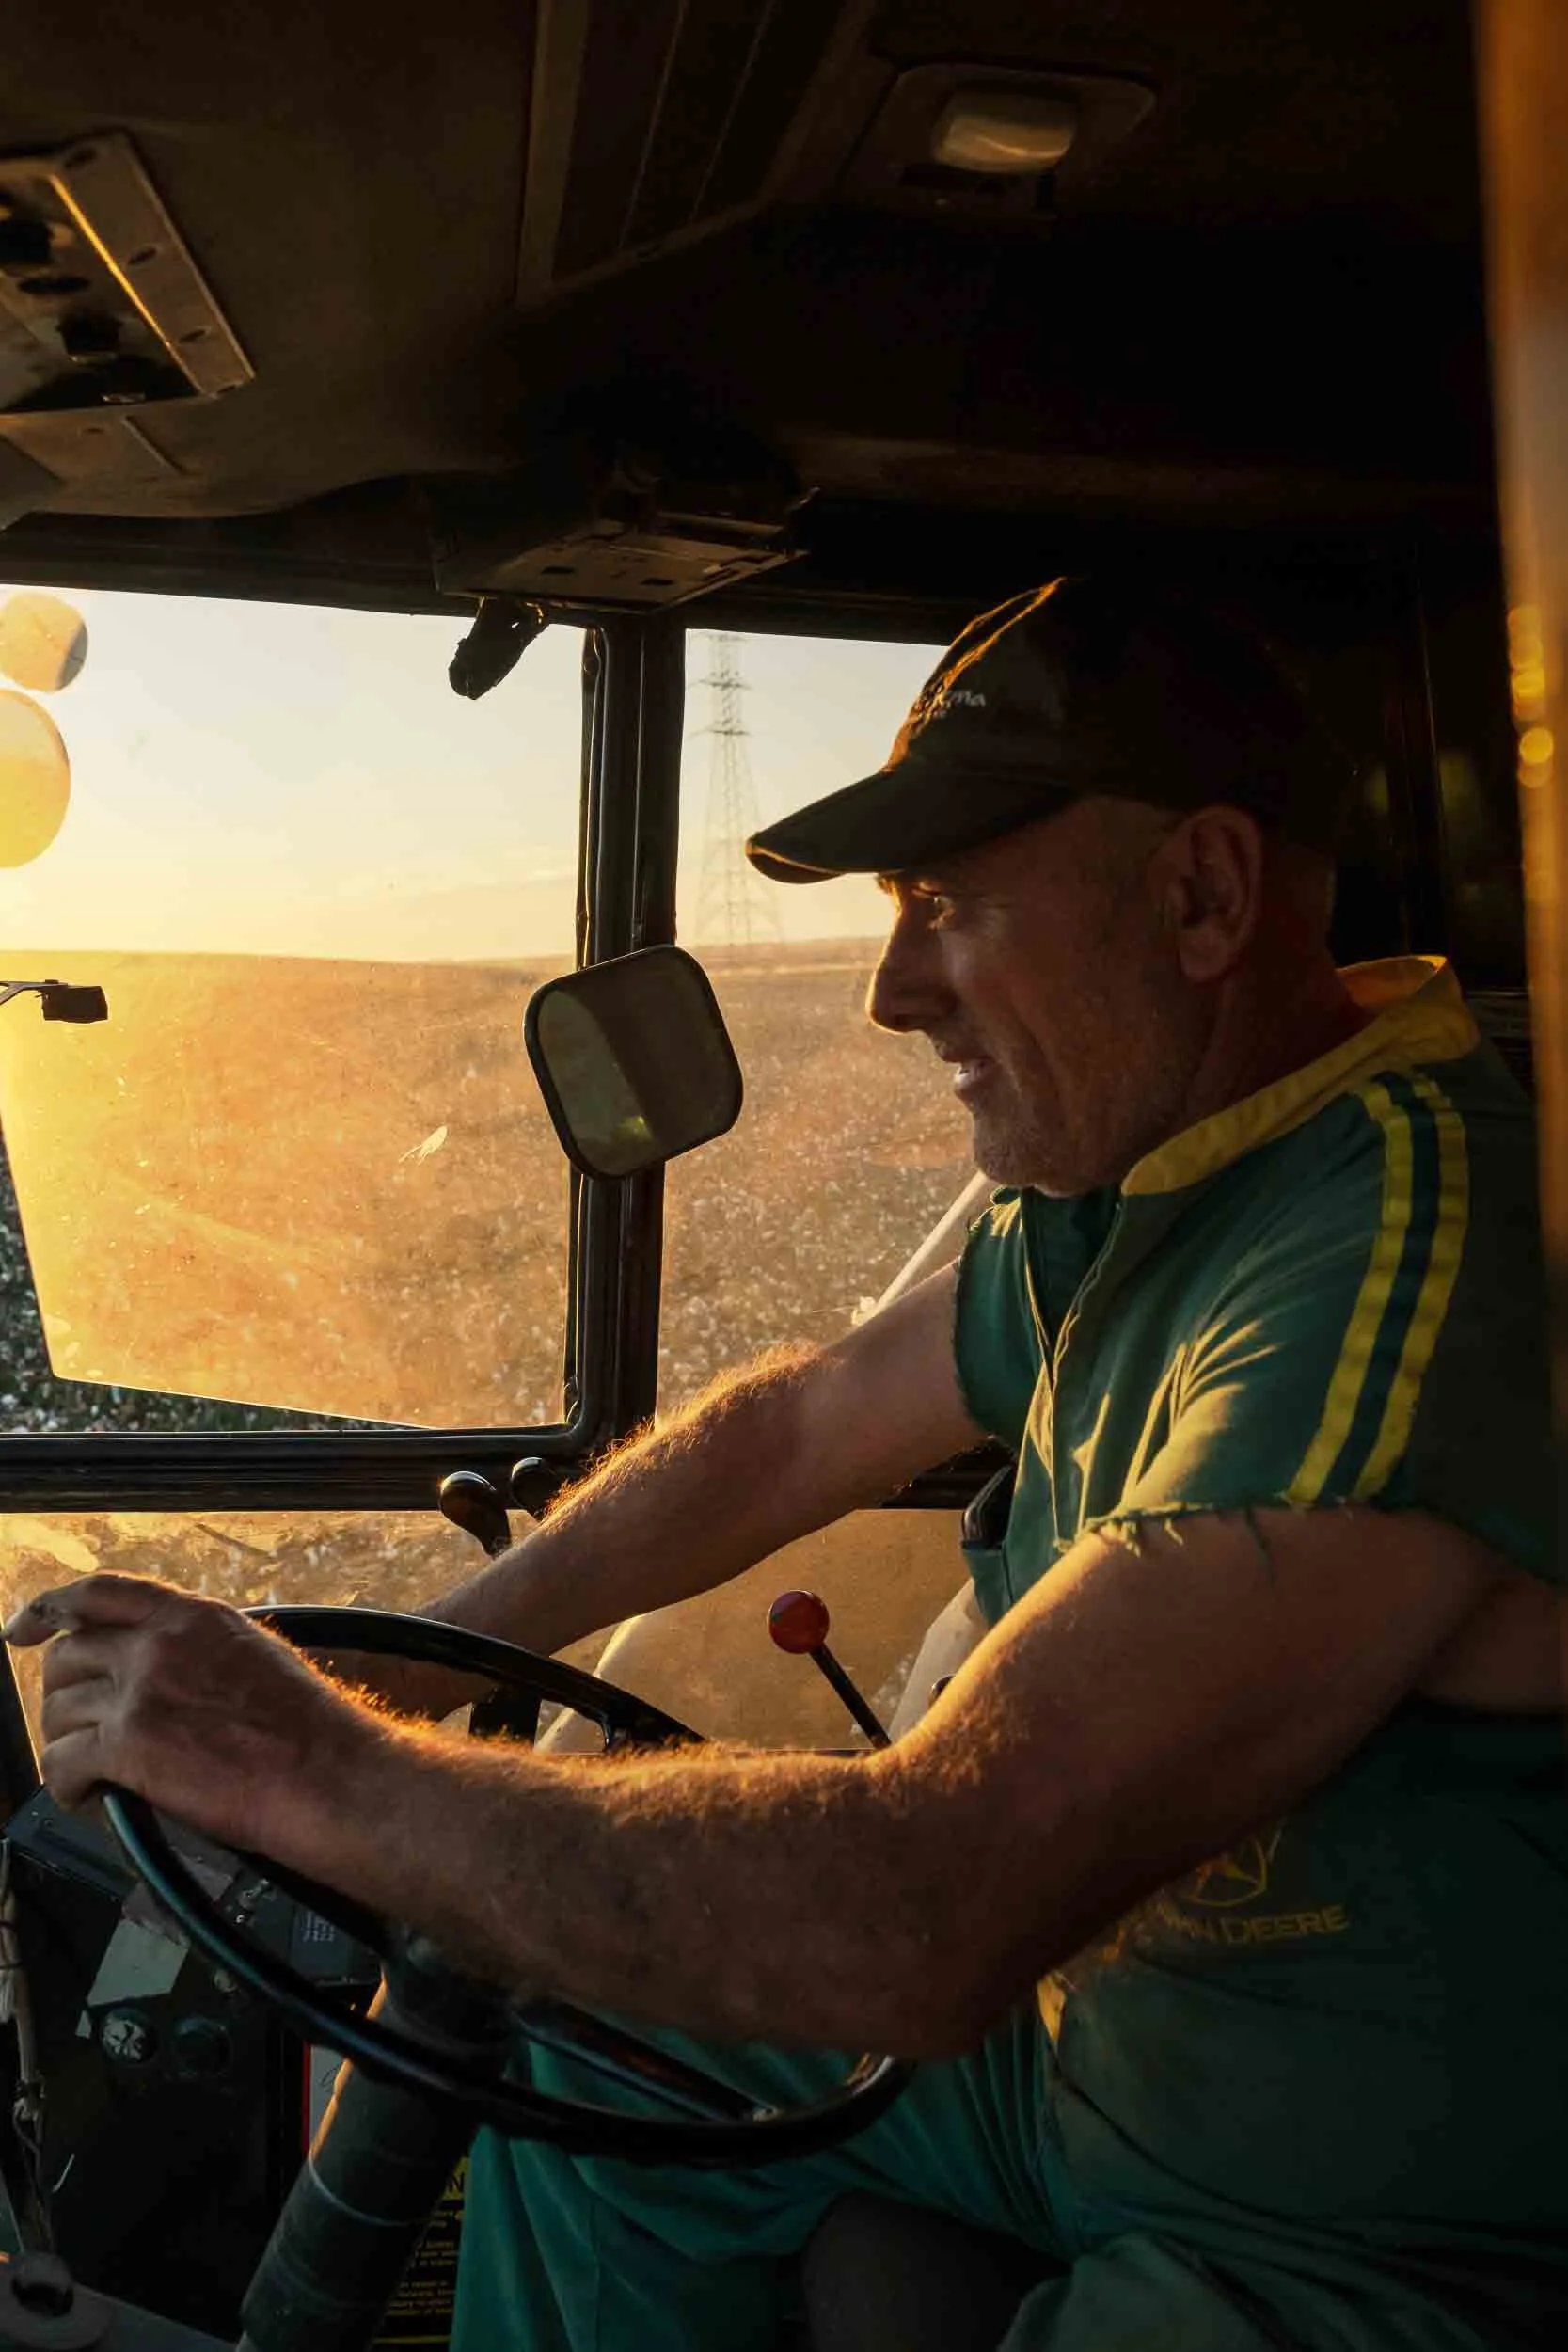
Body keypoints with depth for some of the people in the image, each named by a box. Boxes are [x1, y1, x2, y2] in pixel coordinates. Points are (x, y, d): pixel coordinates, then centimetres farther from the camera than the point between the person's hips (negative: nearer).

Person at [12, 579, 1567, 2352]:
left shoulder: (1403, 1260, -33)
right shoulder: (1110, 1189, -2)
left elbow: (924, 1921, -37)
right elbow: (800, 1424, 9)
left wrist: (321, 1776, -27)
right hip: (1107, 1997, 8)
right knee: (588, 2058, 9)